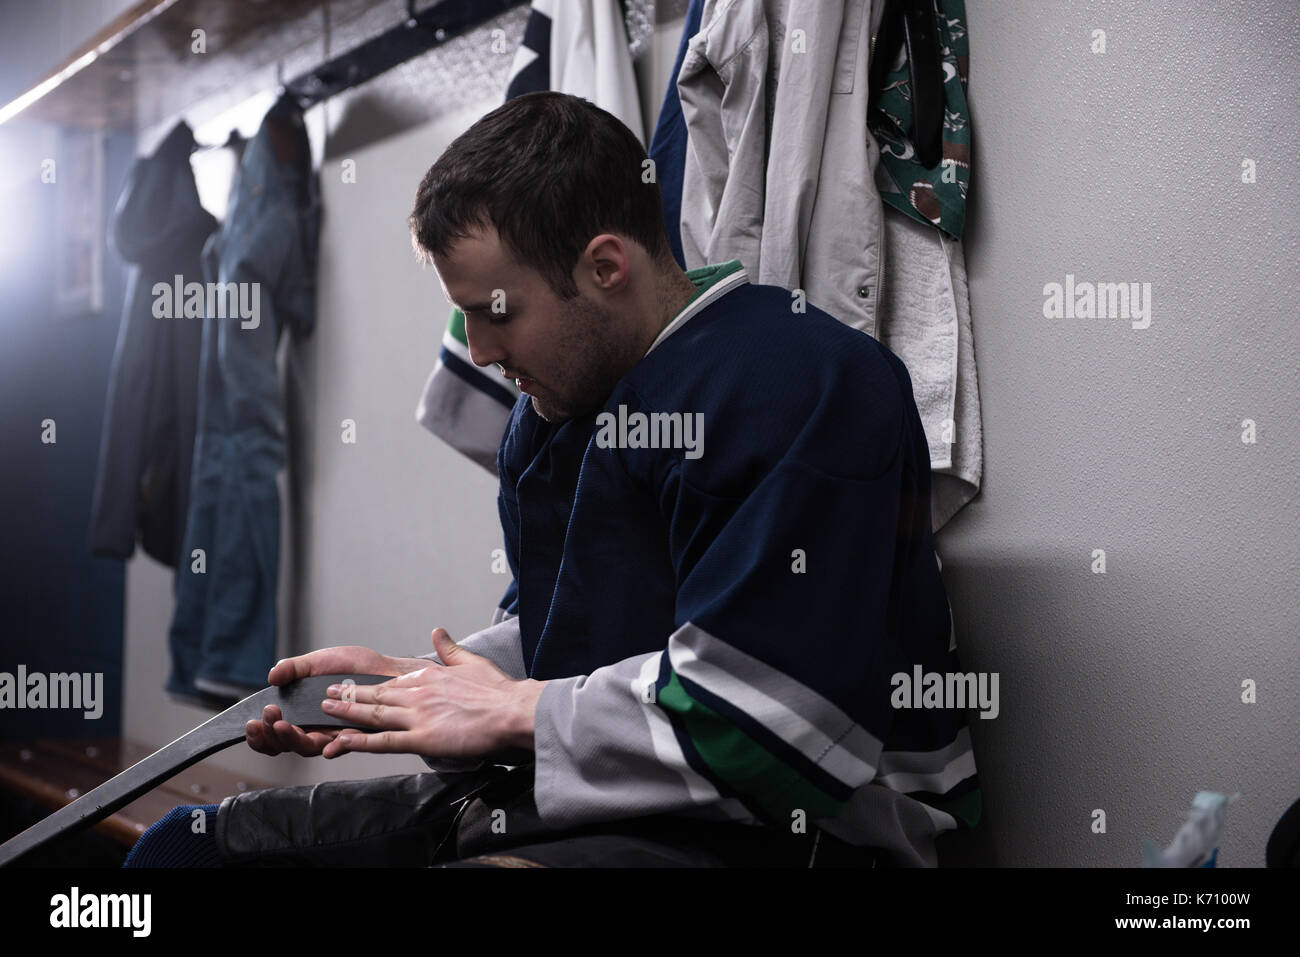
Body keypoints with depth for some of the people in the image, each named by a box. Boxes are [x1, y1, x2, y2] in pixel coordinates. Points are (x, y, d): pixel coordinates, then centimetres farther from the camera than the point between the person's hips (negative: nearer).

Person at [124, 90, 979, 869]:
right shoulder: (551, 401, 13)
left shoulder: (803, 387, -19)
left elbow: (762, 724, -25)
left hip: (760, 829, -9)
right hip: (565, 803, 9)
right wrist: (418, 681, 6)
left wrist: (517, 712, -14)